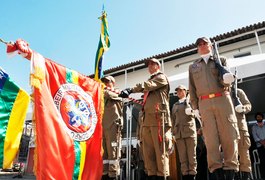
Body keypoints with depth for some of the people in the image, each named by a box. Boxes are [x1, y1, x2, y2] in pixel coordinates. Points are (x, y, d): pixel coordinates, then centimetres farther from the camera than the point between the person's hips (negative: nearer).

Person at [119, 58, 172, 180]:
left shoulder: (161, 77, 7)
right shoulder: (150, 81, 31)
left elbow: (148, 85, -12)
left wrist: (130, 90, -23)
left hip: (158, 117, -7)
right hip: (147, 119, 7)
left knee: (160, 150, -6)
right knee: (148, 151, 4)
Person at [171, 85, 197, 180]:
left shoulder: (190, 101, 12)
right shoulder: (175, 105, 21)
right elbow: (173, 120, 18)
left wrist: (191, 111, -15)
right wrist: (173, 133, 8)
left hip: (189, 130, -3)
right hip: (179, 133, 3)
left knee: (191, 155, -3)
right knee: (182, 156, 0)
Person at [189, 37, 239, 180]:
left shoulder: (220, 60, 17)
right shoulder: (193, 67, 19)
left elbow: (225, 81, 4)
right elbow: (192, 88, 14)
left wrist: (226, 79, -21)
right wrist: (195, 107, 5)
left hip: (223, 99, 0)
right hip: (204, 103, 1)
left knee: (229, 136, -5)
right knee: (211, 138, -4)